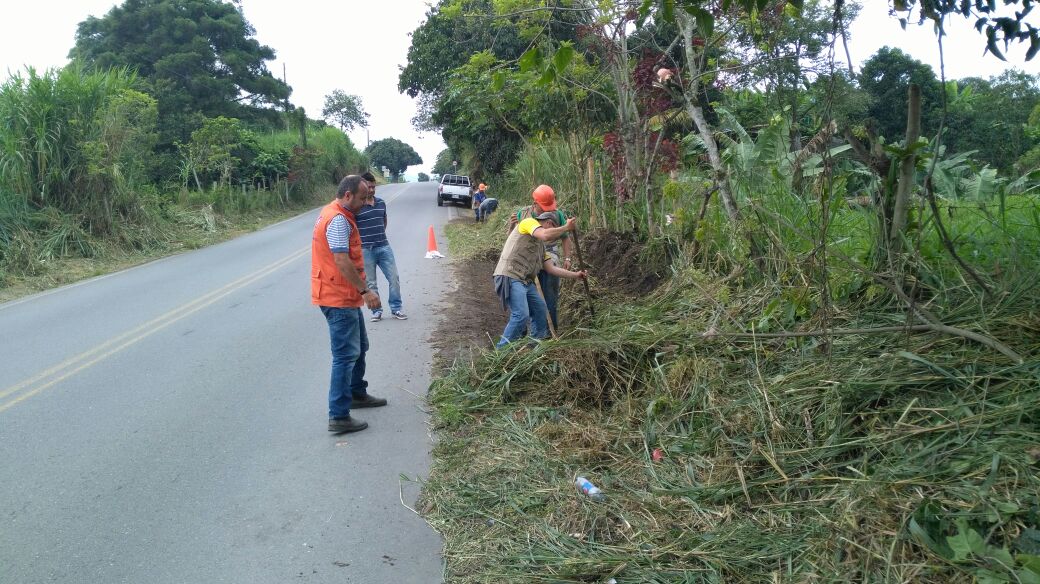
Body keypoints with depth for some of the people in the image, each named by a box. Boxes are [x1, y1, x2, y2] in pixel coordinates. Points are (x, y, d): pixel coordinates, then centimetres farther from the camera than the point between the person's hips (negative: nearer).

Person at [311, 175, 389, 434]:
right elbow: (342, 261, -27)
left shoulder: (335, 214, 12)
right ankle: (339, 417, -3)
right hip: (339, 299, -11)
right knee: (346, 355, -7)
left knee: (359, 347, 23)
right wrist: (365, 290, -24)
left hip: (346, 296, 11)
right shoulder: (338, 220, -21)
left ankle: (357, 393, 40)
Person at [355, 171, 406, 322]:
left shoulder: (381, 203, 7)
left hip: (384, 247, 5)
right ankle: (377, 311, 18)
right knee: (371, 284, 5)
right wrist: (362, 239, -6)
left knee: (394, 278, 4)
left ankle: (396, 308, 17)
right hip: (365, 250, -5)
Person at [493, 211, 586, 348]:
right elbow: (545, 235, -20)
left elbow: (551, 268, 22)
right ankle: (502, 350, -9)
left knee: (540, 308, 18)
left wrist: (575, 275, 23)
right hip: (510, 277, -10)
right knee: (521, 315, -17)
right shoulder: (529, 222, 0)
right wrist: (566, 227, -8)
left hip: (525, 280, 10)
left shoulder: (541, 245, 25)